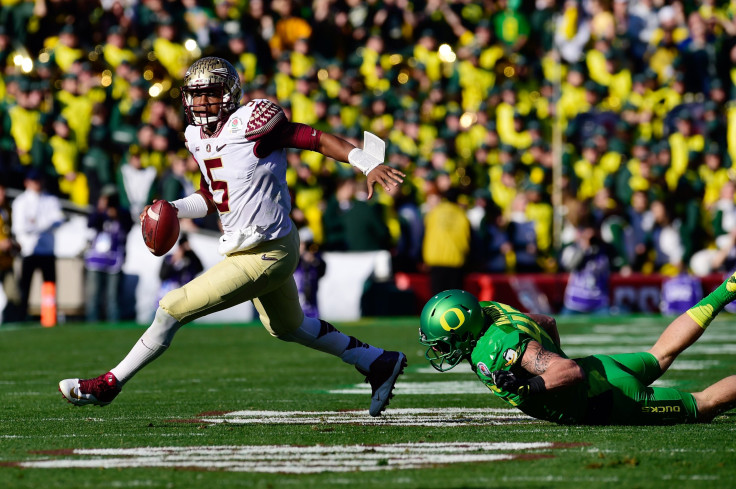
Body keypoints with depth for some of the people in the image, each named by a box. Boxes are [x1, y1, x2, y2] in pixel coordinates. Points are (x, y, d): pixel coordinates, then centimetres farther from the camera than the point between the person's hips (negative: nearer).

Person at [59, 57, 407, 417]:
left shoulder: (249, 123, -20)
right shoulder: (198, 138, 6)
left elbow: (315, 139, -18)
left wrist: (369, 164, -26)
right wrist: (172, 209, 1)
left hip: (264, 256, -10)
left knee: (173, 309, -9)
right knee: (288, 327, 30)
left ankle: (109, 384, 6)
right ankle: (379, 363, 42)